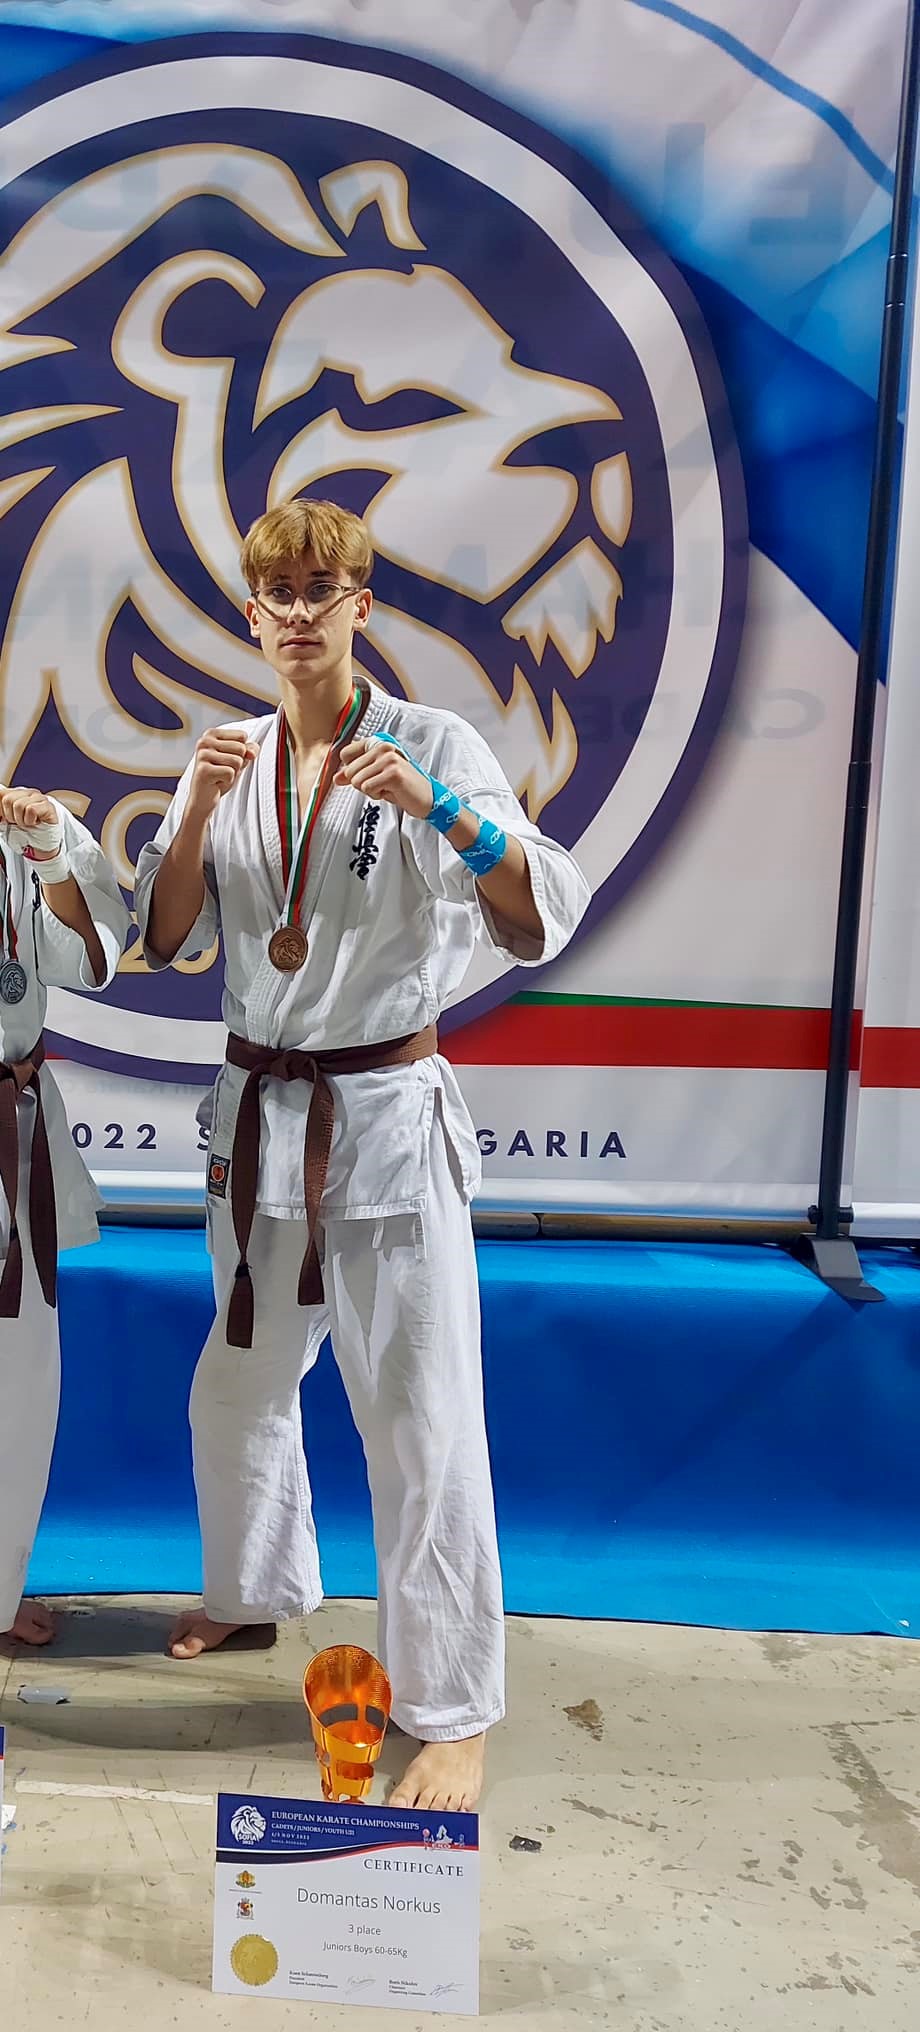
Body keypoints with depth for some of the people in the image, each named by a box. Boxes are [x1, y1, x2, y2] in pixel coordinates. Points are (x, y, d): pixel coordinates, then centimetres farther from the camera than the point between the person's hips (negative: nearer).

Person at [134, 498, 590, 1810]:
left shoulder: (434, 746, -8)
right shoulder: (232, 761, 7)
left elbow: (540, 924, -16)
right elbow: (168, 937, 2)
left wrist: (436, 808, -30)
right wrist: (200, 810, -14)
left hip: (388, 1118, -5)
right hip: (260, 1112, 6)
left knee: (420, 1417, -3)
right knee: (240, 1383, 21)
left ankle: (454, 1714, 12)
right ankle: (259, 1588, 48)